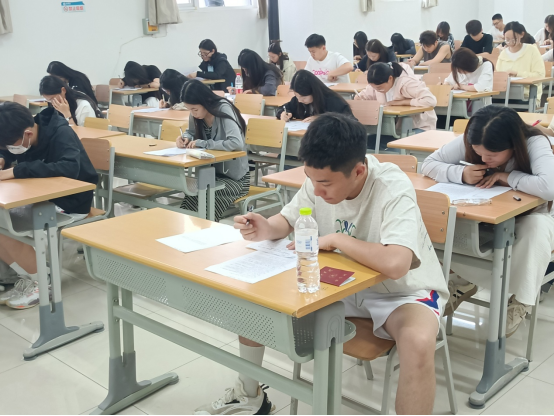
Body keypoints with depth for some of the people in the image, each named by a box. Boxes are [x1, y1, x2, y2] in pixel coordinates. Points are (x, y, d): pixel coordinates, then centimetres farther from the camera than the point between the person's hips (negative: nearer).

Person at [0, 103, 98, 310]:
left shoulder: (62, 134, -25)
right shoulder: (23, 136, -5)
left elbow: (70, 168, -43)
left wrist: (18, 171, -42)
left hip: (70, 202, -8)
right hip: (41, 197, 8)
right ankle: (28, 277, 1)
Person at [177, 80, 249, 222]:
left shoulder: (224, 110, -20)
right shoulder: (196, 114, -1)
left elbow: (236, 143, -34)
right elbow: (191, 132, 20)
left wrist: (203, 144, -27)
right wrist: (185, 138, -4)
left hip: (234, 177, -5)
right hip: (212, 172, 5)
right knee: (191, 196, -24)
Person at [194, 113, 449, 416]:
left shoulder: (393, 190, -32)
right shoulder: (321, 177, -13)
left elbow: (395, 265, -46)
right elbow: (289, 220, 3)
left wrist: (335, 239, -31)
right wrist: (267, 229, -21)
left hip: (402, 290, -6)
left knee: (418, 342, -39)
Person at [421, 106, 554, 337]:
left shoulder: (534, 144, -29)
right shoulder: (468, 142, -19)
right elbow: (429, 164, -15)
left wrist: (507, 176, -35)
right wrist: (461, 173, -33)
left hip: (526, 217, -2)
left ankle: (521, 301, -15)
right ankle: (464, 281, 2)